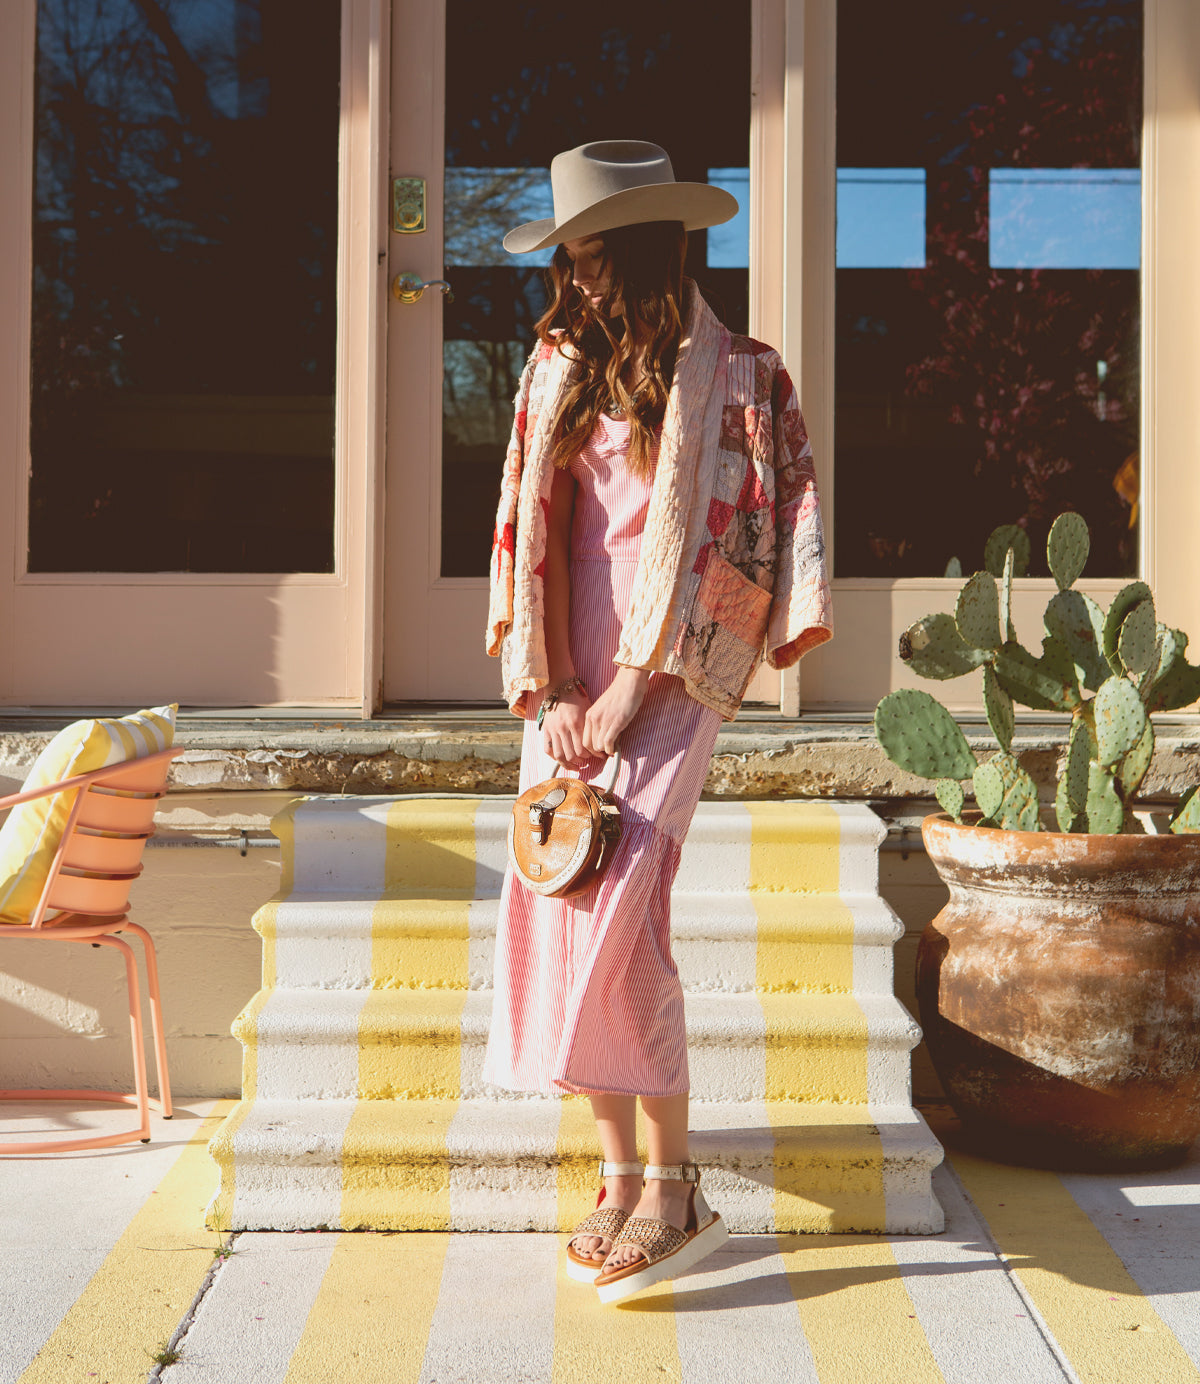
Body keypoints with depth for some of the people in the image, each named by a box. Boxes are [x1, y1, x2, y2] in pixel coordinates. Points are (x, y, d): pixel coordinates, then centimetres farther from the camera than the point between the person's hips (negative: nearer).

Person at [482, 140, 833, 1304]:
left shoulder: (731, 377, -3)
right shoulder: (558, 370, 12)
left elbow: (719, 547, -7)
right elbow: (527, 528, 9)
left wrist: (632, 693, -12)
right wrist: (545, 690, -3)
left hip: (668, 680, -5)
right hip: (569, 686, 6)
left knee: (618, 920, -17)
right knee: (559, 917, 1)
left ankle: (676, 1192, -4)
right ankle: (620, 1177, 12)